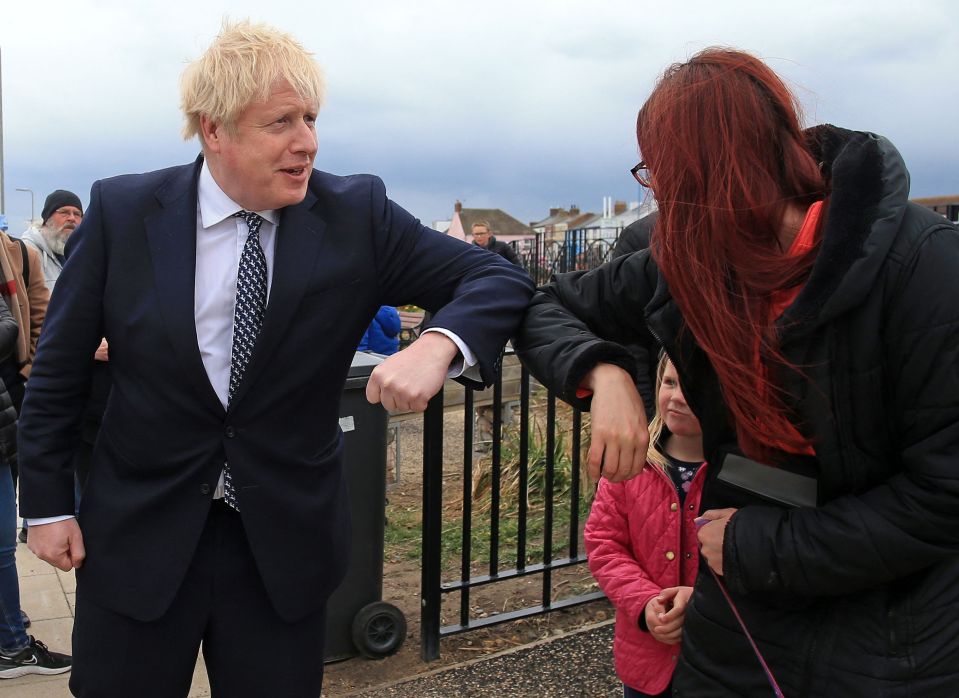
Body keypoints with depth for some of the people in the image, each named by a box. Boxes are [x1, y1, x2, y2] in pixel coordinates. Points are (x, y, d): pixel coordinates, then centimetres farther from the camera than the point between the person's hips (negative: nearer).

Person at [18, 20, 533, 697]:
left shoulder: (358, 214, -8)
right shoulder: (122, 212, -7)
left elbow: (499, 279, -9)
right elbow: (59, 367, 2)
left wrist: (436, 346, -30)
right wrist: (48, 502, 3)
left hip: (287, 542, 1)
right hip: (139, 536, 0)